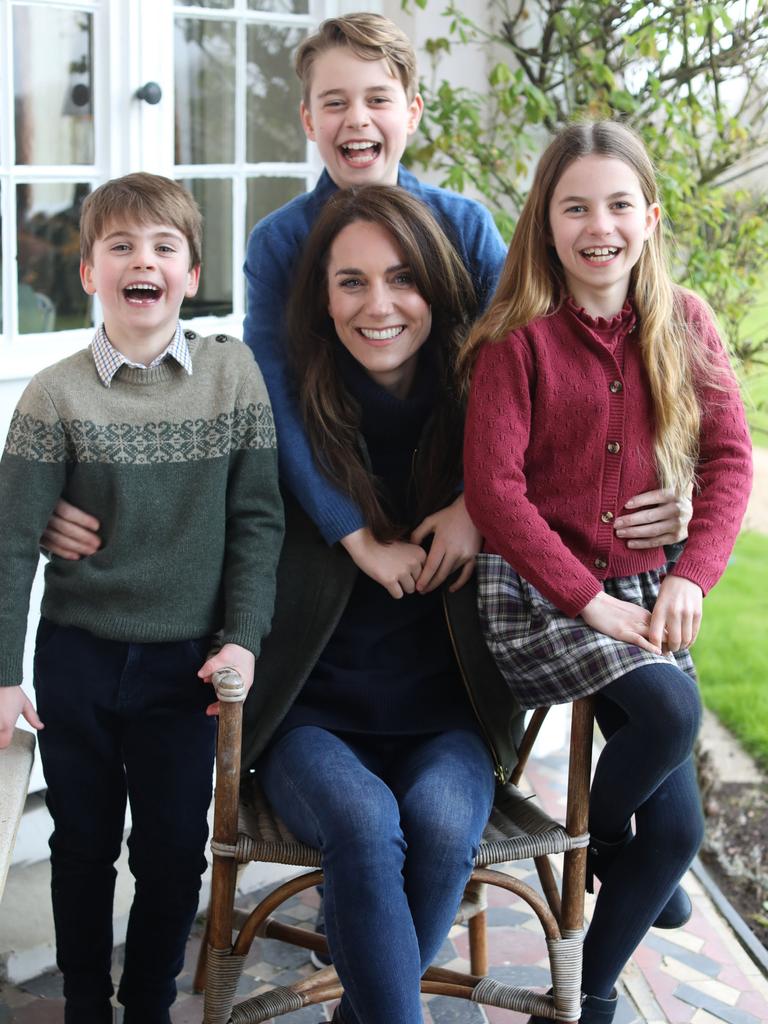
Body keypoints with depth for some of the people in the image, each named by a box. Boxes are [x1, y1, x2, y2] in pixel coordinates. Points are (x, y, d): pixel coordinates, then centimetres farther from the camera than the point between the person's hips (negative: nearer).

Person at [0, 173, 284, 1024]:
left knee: (174, 851, 10)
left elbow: (256, 519, -1)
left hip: (187, 662, 0)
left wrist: (243, 638, -6)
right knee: (83, 844, 14)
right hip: (78, 658, 0)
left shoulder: (235, 374, -3)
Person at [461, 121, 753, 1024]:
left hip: (642, 588, 5)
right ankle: (603, 840, 2)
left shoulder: (683, 325, 3)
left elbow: (728, 457, 2)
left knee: (676, 828, -1)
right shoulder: (518, 337, -9)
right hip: (534, 589, -5)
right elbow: (494, 489, -13)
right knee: (671, 708, -30)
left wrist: (692, 577, -12)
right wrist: (587, 600, -17)